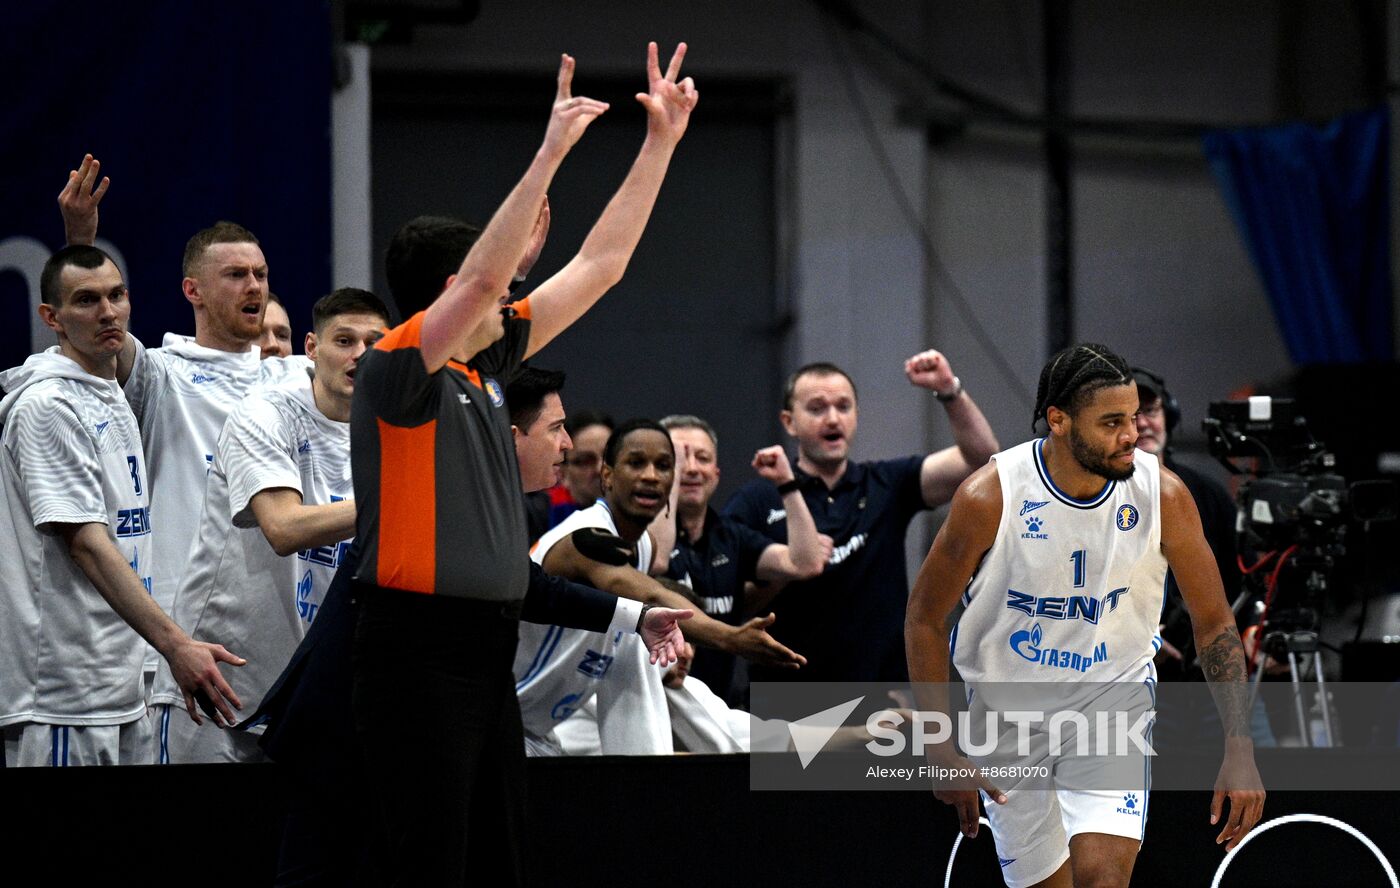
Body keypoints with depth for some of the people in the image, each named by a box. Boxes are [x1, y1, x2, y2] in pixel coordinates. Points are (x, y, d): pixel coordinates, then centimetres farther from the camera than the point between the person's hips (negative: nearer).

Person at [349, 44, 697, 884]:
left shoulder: (487, 366, 15)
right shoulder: (400, 368, -8)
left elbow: (596, 268, 18)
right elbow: (482, 280, -24)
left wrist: (662, 141, 16)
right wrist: (551, 153, -26)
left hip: (488, 652, 9)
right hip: (418, 652, -9)